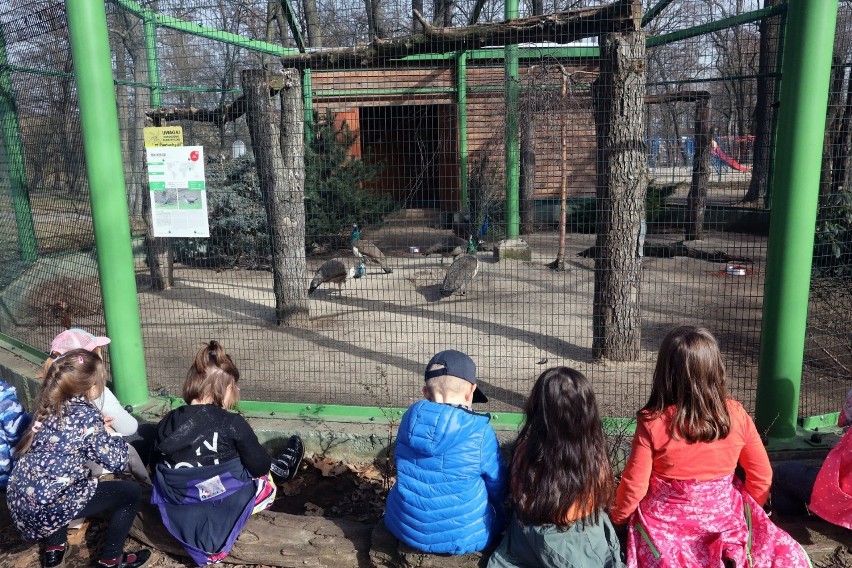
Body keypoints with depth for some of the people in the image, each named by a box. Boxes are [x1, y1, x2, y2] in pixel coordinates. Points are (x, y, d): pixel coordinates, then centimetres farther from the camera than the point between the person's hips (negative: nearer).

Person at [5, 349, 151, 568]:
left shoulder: (48, 405, 5)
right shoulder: (87, 415, -16)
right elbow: (116, 460, -12)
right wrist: (110, 432, 4)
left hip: (20, 501, 8)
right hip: (48, 506, -8)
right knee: (131, 492, 3)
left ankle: (54, 547, 38)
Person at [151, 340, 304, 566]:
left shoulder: (167, 422, -7)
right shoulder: (231, 423, -21)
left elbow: (156, 467, 7)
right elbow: (259, 466, -10)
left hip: (177, 512, 6)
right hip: (222, 510, -5)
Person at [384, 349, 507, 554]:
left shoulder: (410, 418, -9)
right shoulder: (480, 431, -20)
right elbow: (498, 486, -5)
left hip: (405, 527, 4)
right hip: (465, 536, -3)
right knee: (499, 507, 26)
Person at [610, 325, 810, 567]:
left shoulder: (652, 423, -20)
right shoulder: (736, 415, -12)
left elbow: (634, 485, -13)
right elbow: (762, 476, 1)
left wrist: (617, 517, 7)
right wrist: (747, 511, 20)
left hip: (666, 524, -4)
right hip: (724, 518, 4)